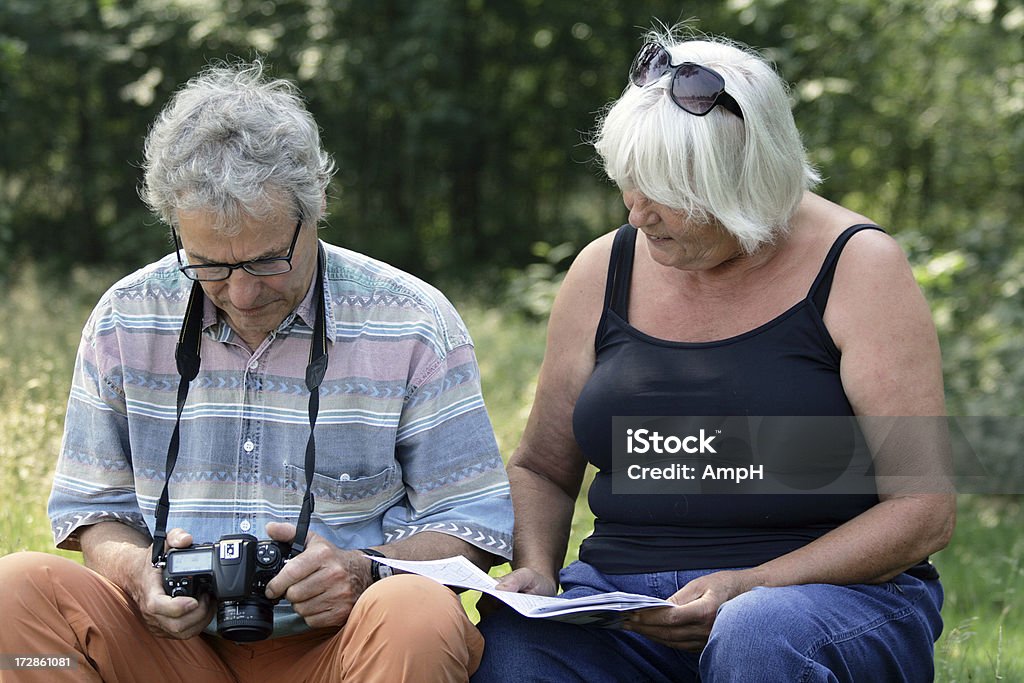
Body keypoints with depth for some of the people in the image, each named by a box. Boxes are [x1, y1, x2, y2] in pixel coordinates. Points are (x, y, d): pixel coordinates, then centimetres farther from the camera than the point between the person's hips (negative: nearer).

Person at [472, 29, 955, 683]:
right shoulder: (605, 270, 9)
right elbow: (541, 468, 19)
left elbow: (925, 511, -8)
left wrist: (752, 586, -18)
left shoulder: (856, 267, -4)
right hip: (625, 601, 3)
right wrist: (536, 570, -2)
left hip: (834, 591, -3)